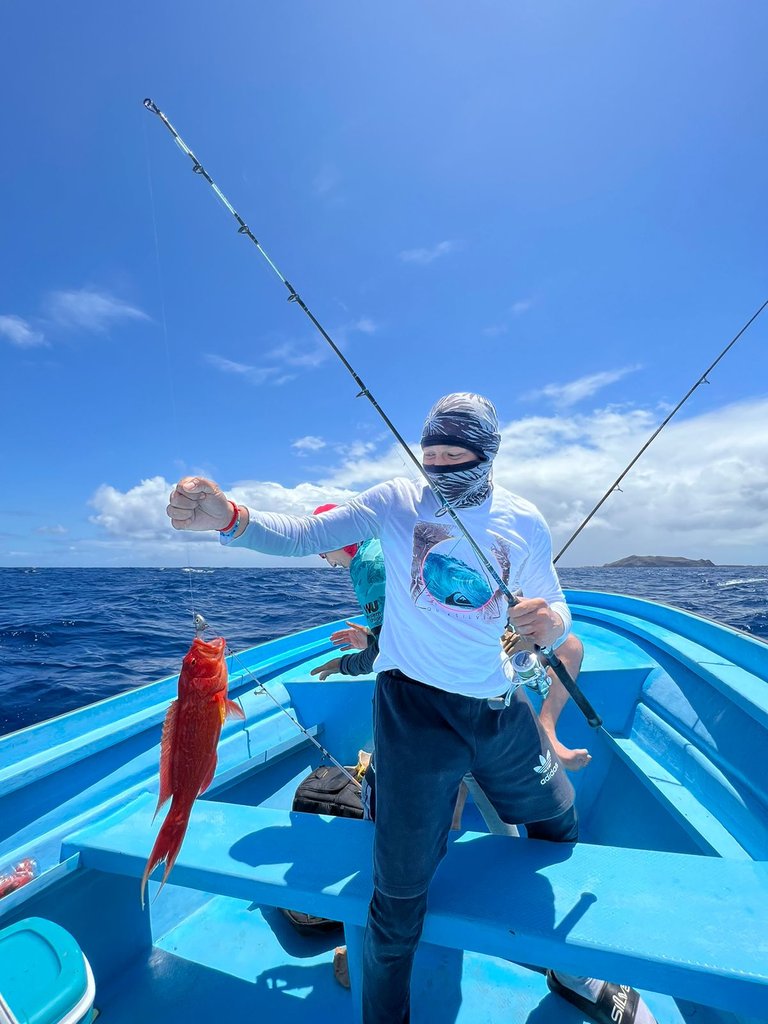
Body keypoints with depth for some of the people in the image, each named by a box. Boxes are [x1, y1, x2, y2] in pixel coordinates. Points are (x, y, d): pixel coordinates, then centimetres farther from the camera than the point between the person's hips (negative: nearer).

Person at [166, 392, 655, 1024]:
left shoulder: (524, 521, -1)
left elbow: (556, 614, 2)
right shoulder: (395, 502, -7)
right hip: (414, 705, -3)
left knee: (558, 821, 23)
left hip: (500, 704, 4)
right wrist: (227, 516, -33)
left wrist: (550, 623, -23)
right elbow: (299, 535, -14)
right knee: (402, 890, 2)